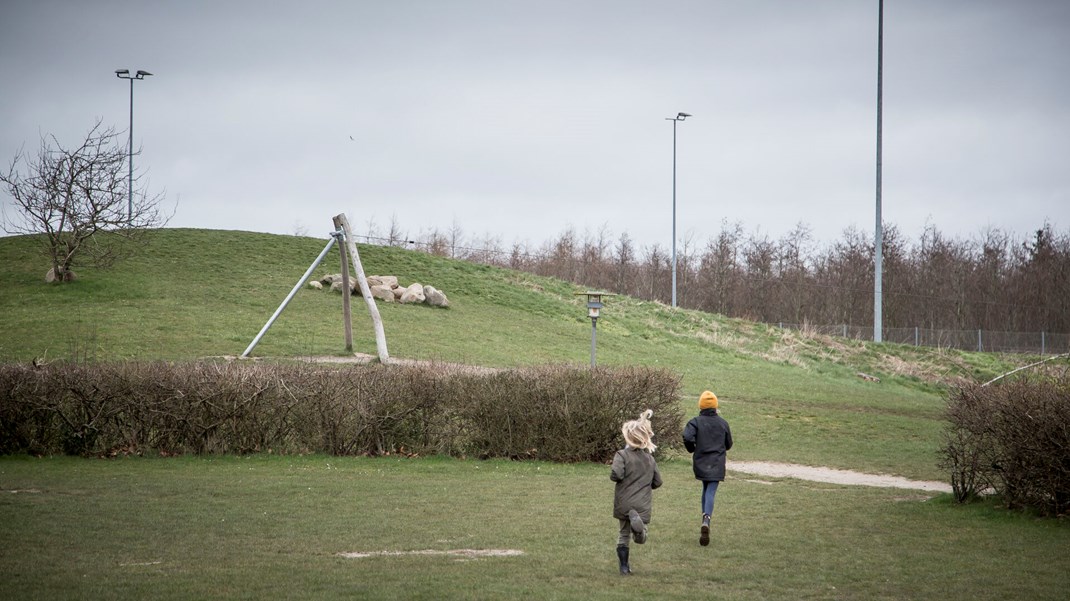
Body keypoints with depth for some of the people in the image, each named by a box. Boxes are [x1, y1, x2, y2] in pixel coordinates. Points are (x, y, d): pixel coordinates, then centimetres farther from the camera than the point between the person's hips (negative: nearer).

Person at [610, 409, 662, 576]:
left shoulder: (622, 455, -11)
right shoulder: (650, 458, 4)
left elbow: (616, 474, -25)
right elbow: (657, 482, 9)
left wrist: (614, 476, -2)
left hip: (624, 503, -2)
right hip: (643, 505, 2)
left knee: (623, 535, 16)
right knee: (640, 539, 5)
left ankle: (624, 566, 11)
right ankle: (637, 521, -27)